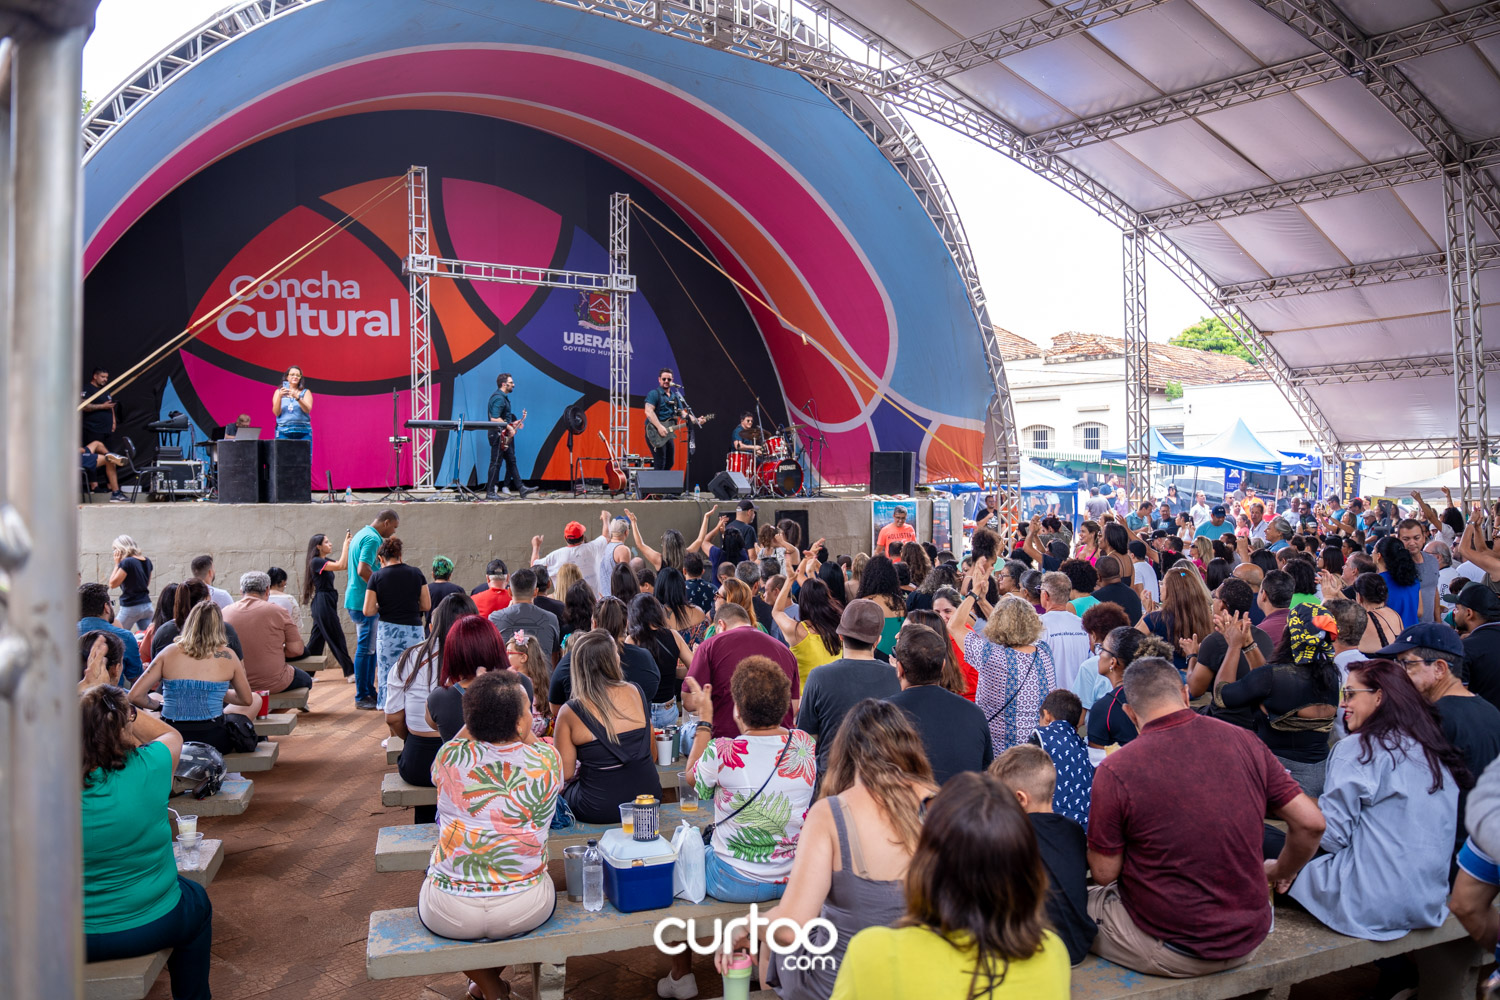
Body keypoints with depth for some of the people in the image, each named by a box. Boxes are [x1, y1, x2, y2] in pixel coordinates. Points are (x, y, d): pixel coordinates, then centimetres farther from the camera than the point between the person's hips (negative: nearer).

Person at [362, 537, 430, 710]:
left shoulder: (377, 576, -2)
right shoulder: (416, 573, 3)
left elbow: (368, 610, -5)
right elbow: (426, 606, 4)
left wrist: (382, 607, 14)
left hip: (388, 629, -1)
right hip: (413, 629, 1)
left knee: (387, 672, 10)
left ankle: (386, 704, 16)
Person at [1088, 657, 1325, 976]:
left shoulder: (1115, 770, -18)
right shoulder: (1244, 742, -5)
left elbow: (1104, 873, -11)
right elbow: (1310, 822, -1)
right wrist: (1279, 872, 18)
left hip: (1172, 952, -5)